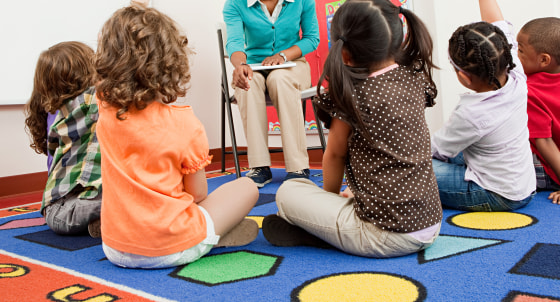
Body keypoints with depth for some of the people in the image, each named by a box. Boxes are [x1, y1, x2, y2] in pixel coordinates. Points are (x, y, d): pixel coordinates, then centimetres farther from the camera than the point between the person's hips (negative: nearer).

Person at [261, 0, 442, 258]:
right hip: (431, 225, 7)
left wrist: (331, 195, 16)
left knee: (288, 191, 4)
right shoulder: (415, 77, 1)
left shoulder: (352, 94, -14)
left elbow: (335, 154, 0)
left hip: (387, 236, -7)